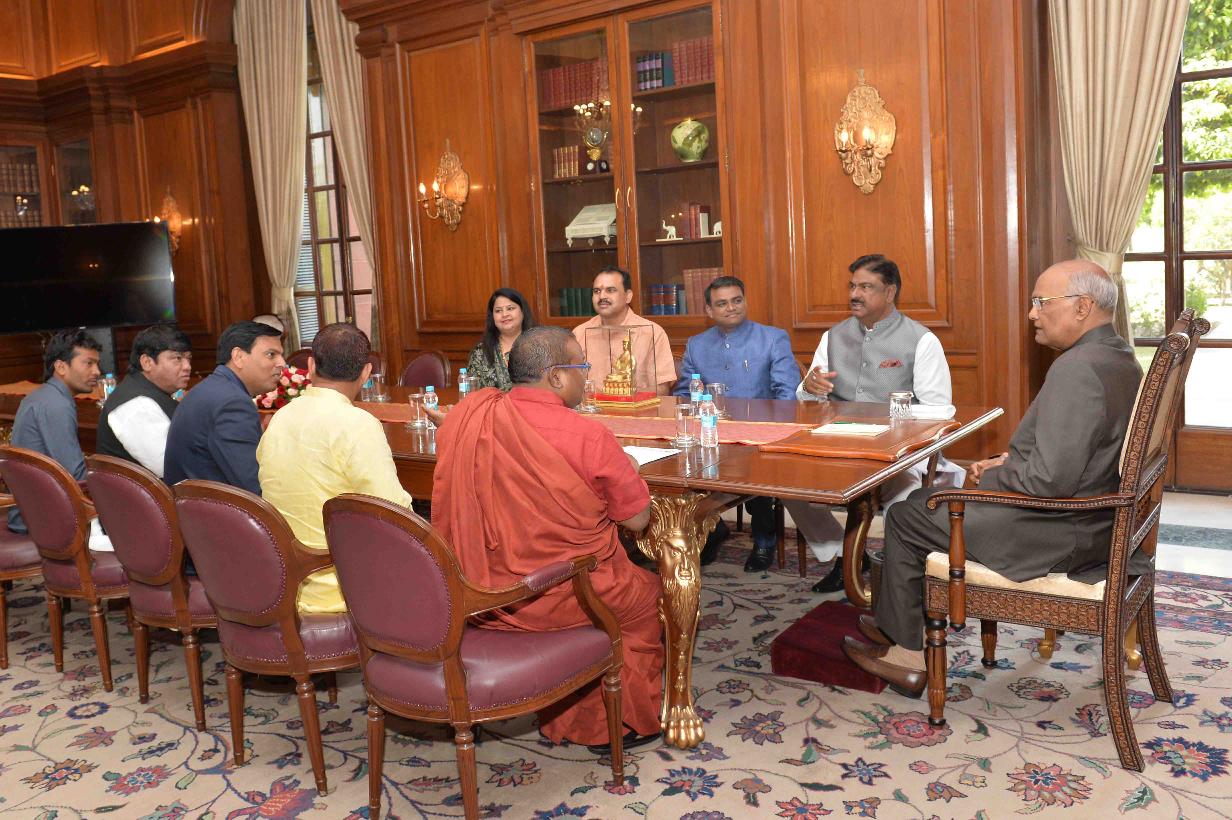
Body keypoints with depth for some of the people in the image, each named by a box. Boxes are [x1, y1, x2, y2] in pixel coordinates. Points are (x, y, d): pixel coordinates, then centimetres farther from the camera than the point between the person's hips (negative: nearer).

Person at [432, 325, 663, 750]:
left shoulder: (464, 415, -6)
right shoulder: (588, 437, -21)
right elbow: (637, 518, -10)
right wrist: (626, 470, 10)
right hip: (557, 601, -6)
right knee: (648, 591, 24)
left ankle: (565, 722, 36)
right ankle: (632, 722, 36)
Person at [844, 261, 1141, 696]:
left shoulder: (1077, 368, -26)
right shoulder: (1118, 355, 8)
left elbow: (1051, 481, -30)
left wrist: (992, 476, -12)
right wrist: (1011, 462, 8)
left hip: (1059, 533, -11)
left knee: (905, 517, 3)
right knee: (929, 496, 20)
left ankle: (905, 651, 19)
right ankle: (898, 627, 27)